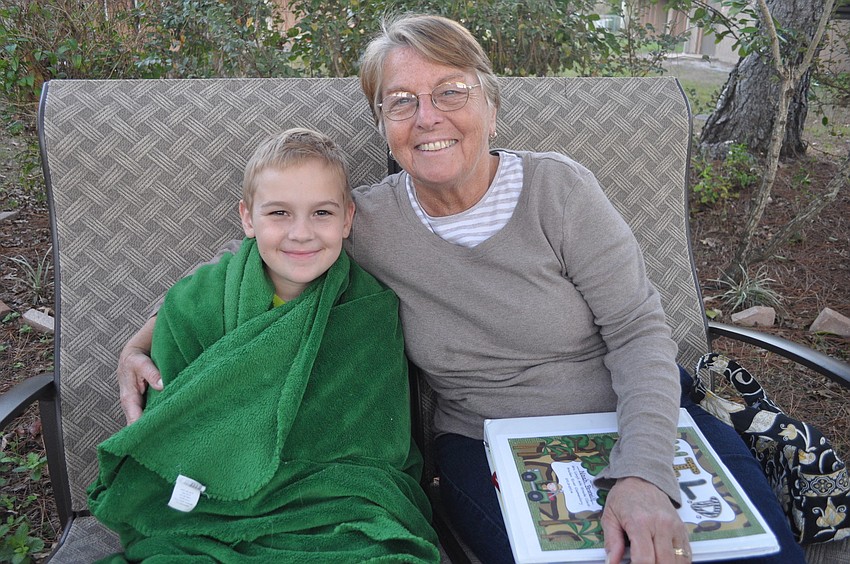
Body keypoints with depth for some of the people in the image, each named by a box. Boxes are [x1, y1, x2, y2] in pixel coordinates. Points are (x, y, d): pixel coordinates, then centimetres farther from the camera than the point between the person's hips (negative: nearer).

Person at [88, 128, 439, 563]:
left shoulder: (373, 307, 0)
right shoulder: (192, 305, 2)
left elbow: (383, 445, -1)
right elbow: (168, 443, 8)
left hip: (337, 519, 0)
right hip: (200, 521, 1)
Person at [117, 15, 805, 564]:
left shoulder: (559, 188, -10)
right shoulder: (366, 220, -6)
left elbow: (639, 331, -12)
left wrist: (641, 475, -26)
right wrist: (141, 344, -4)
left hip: (633, 421, 1)